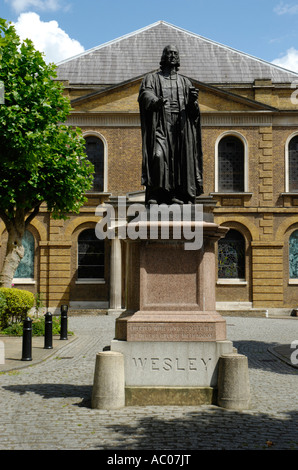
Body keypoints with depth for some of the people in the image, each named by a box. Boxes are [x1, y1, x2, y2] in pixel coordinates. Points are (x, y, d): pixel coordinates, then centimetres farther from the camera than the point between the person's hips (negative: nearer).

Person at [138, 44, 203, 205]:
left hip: (181, 125, 3)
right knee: (158, 156, -19)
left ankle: (177, 195, -6)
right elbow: (146, 94, -7)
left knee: (180, 159, -7)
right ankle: (154, 195, -20)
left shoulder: (185, 82, 22)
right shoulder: (152, 78, 15)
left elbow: (192, 110, 11)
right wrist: (156, 102, -29)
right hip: (160, 124, -3)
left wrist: (193, 100, -14)